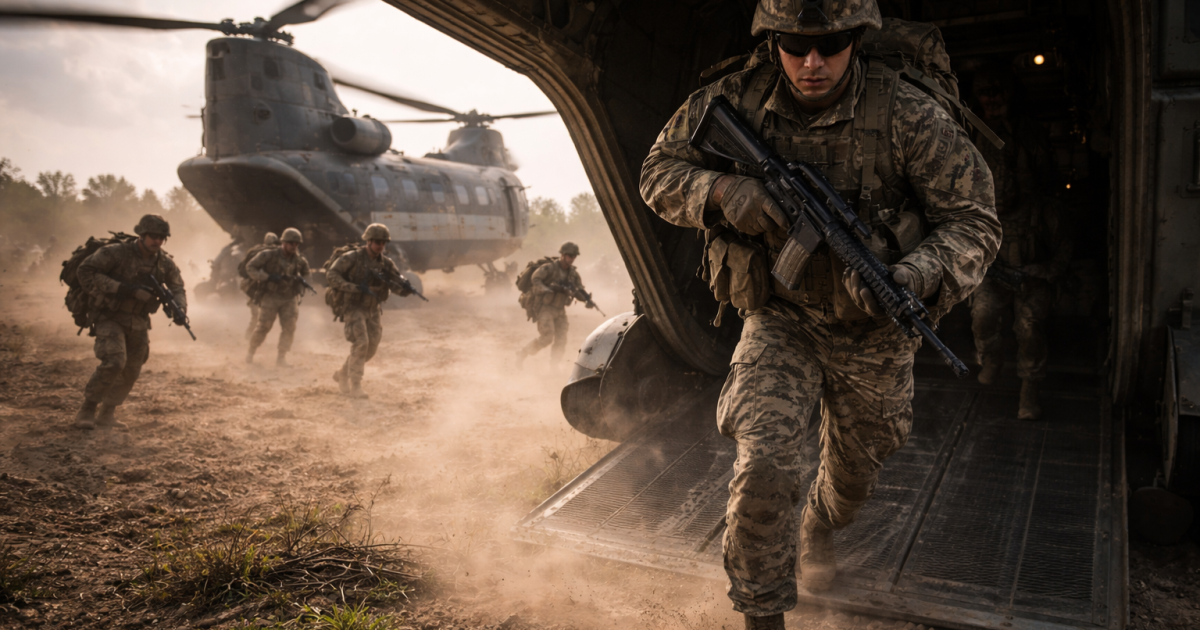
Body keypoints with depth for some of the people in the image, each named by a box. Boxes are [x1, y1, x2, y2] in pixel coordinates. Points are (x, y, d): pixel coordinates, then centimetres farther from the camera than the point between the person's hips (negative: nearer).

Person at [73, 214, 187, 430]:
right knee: (114, 362, -23)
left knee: (131, 372, 9)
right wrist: (122, 288, -28)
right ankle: (87, 410, -5)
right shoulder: (117, 253, -18)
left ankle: (107, 414, 27)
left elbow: (177, 288, 10)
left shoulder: (165, 263, -3)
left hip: (139, 323, 6)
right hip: (111, 317, -6)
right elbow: (85, 272, -21)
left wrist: (179, 308, -12)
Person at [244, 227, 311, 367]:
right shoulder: (269, 255, -14)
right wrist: (267, 277, -21)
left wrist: (300, 287, 7)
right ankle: (251, 352, 20)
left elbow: (305, 274, 19)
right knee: (263, 327, -3)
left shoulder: (300, 260, -3)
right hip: (270, 296, -3)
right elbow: (250, 267, -9)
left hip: (289, 298, 3)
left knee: (289, 327, -8)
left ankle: (281, 357, 4)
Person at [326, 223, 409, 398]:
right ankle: (355, 386, -10)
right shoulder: (352, 257, -13)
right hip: (354, 307, -5)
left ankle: (343, 374, 28)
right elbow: (331, 275, -21)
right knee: (361, 343, -20)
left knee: (370, 348, 5)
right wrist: (356, 287, -32)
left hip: (373, 311, 5)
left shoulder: (387, 264, 0)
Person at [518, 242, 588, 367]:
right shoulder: (549, 267, -12)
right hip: (544, 307, -6)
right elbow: (535, 279, -23)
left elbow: (580, 290, 10)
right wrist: (547, 291, -35)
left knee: (561, 340, -1)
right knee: (547, 338, -15)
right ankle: (522, 354, 5)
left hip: (559, 310, 6)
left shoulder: (573, 272, 7)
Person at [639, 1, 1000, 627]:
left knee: (853, 469, 21)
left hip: (870, 331, 1)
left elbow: (973, 221, -17)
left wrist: (916, 276, -38)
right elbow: (659, 172, -5)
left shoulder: (906, 115, -22)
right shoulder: (737, 99, -15)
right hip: (780, 318, 0)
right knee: (763, 464, -20)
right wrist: (721, 191, -26)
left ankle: (819, 528, 60)